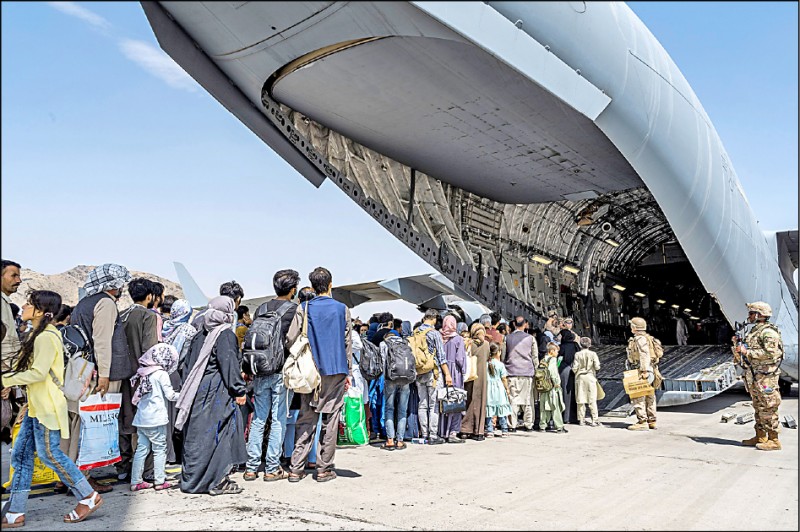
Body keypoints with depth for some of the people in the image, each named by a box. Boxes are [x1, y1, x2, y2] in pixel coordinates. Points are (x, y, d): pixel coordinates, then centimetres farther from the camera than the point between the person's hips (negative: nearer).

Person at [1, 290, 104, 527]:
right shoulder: (38, 334, 15)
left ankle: (89, 497, 6)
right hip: (36, 405, 10)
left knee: (49, 453, -5)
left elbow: (38, 372, -23)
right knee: (21, 454, 10)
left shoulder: (46, 337, -18)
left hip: (47, 405, -10)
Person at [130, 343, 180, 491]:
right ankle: (160, 481, 7)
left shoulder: (143, 373, 9)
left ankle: (136, 481, 13)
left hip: (141, 418, 6)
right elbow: (170, 395, -8)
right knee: (160, 449, 3)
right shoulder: (162, 374, -10)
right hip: (156, 419, -6)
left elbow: (136, 397, 15)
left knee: (141, 449, 10)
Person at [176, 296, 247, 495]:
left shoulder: (200, 335, 11)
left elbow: (187, 364, 16)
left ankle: (191, 478, 22)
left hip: (198, 392, 8)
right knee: (219, 434, -1)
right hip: (218, 393, -8)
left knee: (196, 436, 13)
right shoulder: (225, 335, -12)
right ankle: (217, 481, 1)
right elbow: (229, 364, -16)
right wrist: (239, 391, -11)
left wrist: (186, 390, 22)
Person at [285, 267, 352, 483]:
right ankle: (324, 469, 8)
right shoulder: (342, 309, 2)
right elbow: (347, 343, 5)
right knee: (330, 418, 5)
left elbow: (290, 339, -6)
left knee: (306, 419, 7)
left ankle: (296, 468, 7)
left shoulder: (304, 309, -1)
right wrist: (348, 372, 12)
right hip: (336, 370, 0)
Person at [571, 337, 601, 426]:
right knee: (592, 400, 3)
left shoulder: (577, 354, -6)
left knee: (580, 399, 9)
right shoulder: (593, 354, -8)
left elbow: (574, 368, -7)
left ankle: (581, 419, 13)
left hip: (580, 377, 1)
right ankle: (594, 420, 2)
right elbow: (597, 367, -10)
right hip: (590, 376, -1)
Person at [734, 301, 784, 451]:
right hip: (753, 377, 9)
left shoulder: (768, 332, -12)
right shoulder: (754, 331, 17)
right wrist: (739, 351, 6)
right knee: (758, 408, 14)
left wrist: (747, 352, -21)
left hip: (765, 376, -9)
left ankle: (774, 440, 2)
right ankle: (760, 437, 21)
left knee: (768, 409, -5)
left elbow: (770, 353, -23)